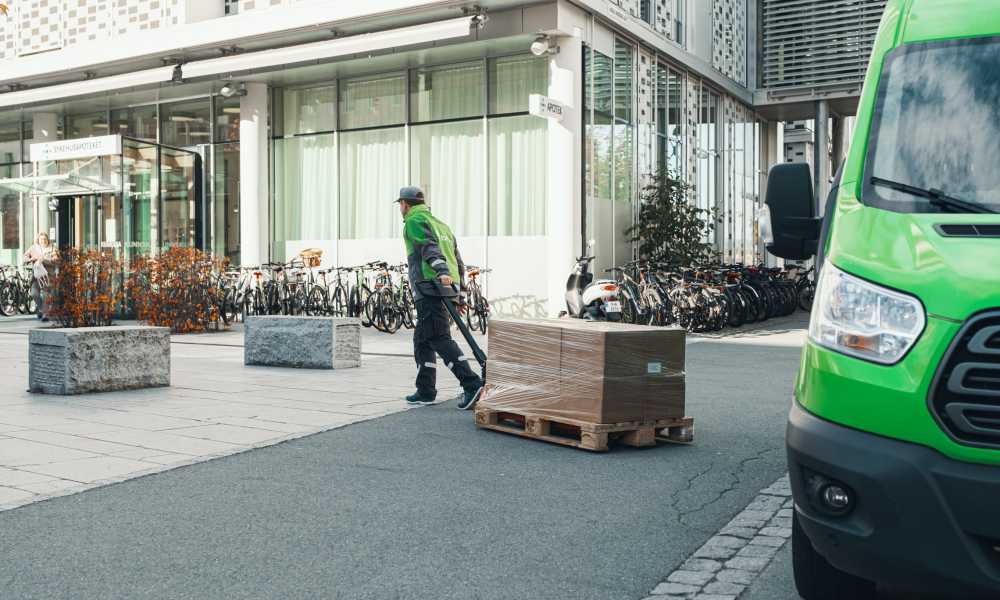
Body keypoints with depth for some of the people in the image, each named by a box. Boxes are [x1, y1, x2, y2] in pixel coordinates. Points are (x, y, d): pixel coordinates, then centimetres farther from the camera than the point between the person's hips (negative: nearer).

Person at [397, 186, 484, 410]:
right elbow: (458, 261, 25)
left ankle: (471, 383, -23)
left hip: (429, 289, -9)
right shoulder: (440, 224, 28)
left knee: (439, 338, -13)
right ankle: (425, 391, 17)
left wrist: (442, 272, -33)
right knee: (422, 340, 15)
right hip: (448, 289, 9)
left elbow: (429, 247, -18)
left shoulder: (414, 221, 2)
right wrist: (458, 293, 25)